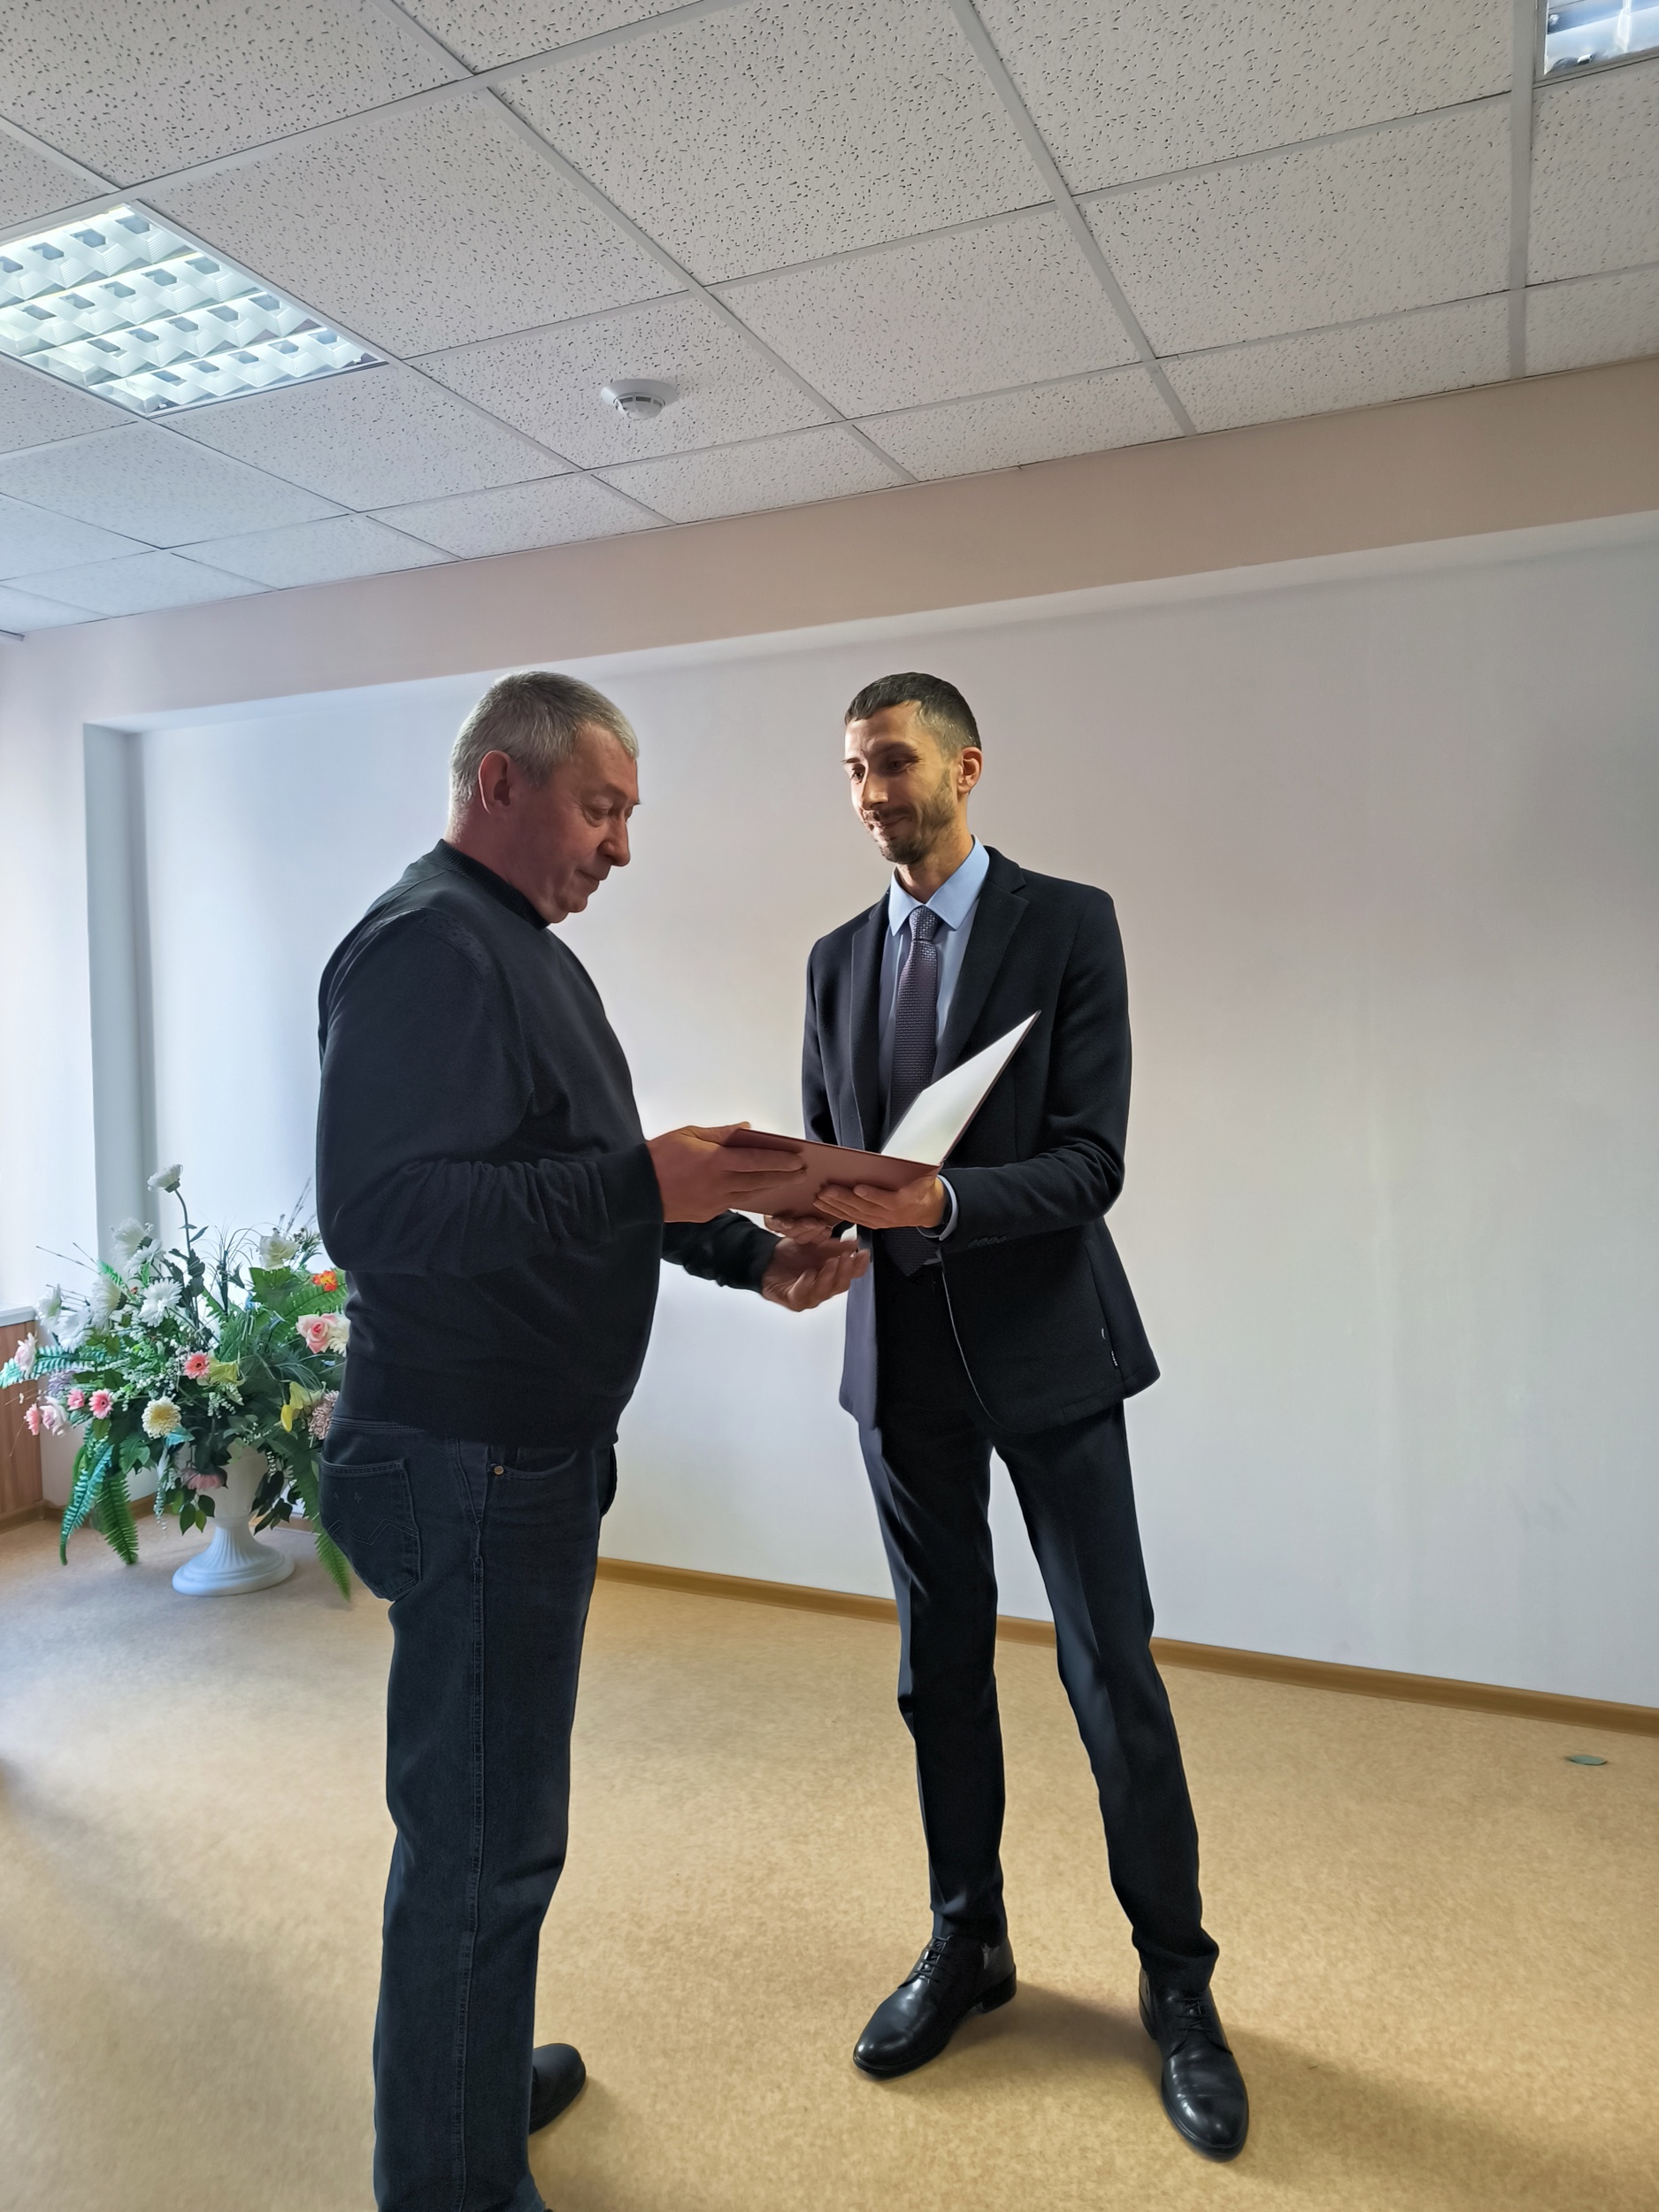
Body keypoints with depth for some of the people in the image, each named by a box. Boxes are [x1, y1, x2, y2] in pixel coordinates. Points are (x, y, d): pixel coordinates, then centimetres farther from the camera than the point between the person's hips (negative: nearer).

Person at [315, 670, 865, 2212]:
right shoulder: (426, 945, -17)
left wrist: (752, 1249, 6)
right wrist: (642, 1182, -27)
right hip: (468, 1464, -10)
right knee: (483, 1831, 3)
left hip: (535, 1451, 10)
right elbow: (376, 1212, -27)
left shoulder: (532, 954, 16)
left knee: (484, 1808, 24)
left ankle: (478, 2073, 43)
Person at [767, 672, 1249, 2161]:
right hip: (901, 1360, 5)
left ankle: (1177, 1983, 24)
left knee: (1114, 1675, 4)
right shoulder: (837, 959, 9)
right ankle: (967, 1944, 34)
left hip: (1044, 1351, -4)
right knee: (941, 1670, 15)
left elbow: (1090, 1161, -15)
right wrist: (810, 1221, -13)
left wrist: (941, 1200, -31)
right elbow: (828, 1149, 10)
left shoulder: (1068, 925, -7)